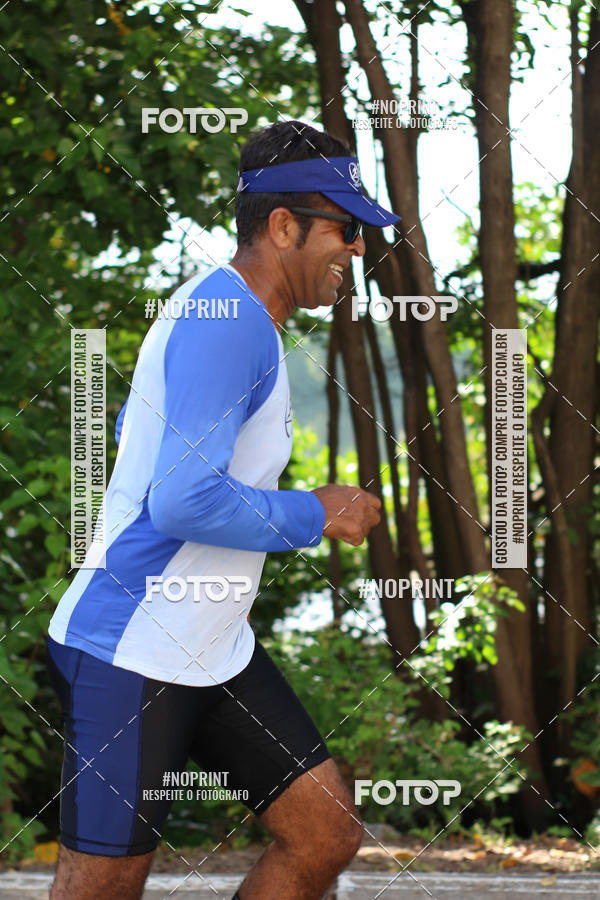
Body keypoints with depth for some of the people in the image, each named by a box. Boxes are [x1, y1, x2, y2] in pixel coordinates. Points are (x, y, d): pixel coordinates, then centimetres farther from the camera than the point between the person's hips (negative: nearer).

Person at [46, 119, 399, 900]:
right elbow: (183, 503, -28)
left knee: (328, 835, 4)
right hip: (128, 658, -10)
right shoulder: (226, 321, -19)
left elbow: (131, 426, 29)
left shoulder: (237, 317, 13)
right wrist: (315, 516, -15)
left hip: (215, 653, 10)